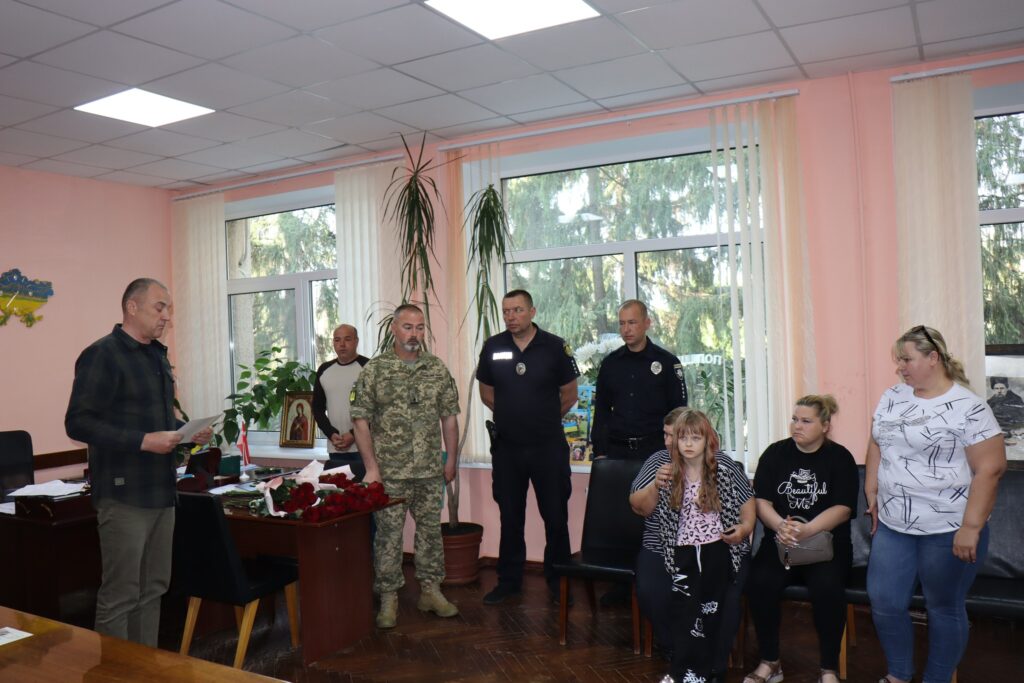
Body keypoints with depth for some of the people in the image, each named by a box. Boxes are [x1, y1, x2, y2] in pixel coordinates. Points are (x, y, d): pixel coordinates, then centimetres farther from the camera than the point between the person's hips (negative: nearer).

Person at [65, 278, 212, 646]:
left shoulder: (157, 355, 15)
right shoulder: (103, 355, -12)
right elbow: (78, 423, -18)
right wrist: (143, 441, -24)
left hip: (161, 490, 8)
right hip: (124, 494, -8)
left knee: (153, 588, 15)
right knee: (120, 595, -1)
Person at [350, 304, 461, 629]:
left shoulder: (438, 368, 4)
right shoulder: (374, 370, -5)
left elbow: (449, 416, 9)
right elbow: (361, 420, -6)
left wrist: (452, 459, 7)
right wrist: (371, 466, -10)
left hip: (431, 471, 3)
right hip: (389, 472, -3)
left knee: (430, 529, 12)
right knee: (388, 534, 5)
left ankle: (430, 590, 26)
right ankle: (388, 598, 18)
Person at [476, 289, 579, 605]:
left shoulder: (555, 347, -6)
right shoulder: (492, 347, 1)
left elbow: (569, 395, 3)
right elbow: (486, 393, 14)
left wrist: (543, 419, 9)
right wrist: (513, 415, 10)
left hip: (548, 447, -2)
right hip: (506, 447, 2)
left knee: (556, 517, 6)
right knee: (510, 517, 13)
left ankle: (558, 582, 21)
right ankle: (509, 581, 26)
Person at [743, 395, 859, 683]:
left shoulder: (839, 457, 1)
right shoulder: (774, 453, 6)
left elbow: (842, 509, -9)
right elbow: (762, 501, 0)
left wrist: (806, 530, -27)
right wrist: (780, 526, -23)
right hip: (780, 542, 2)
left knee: (827, 587, -31)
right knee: (760, 582, -26)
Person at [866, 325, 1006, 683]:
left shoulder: (968, 407, -13)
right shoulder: (892, 397, 6)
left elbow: (990, 468, -16)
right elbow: (876, 446, 14)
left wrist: (971, 527, -18)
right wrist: (871, 493, 9)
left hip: (948, 530, -5)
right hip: (892, 526, 6)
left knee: (944, 608, 11)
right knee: (884, 603, 9)